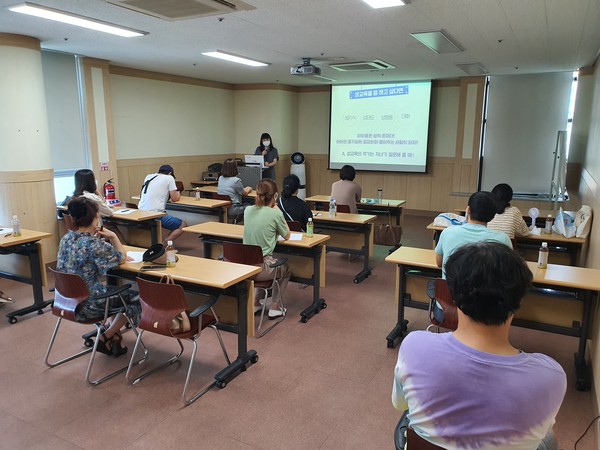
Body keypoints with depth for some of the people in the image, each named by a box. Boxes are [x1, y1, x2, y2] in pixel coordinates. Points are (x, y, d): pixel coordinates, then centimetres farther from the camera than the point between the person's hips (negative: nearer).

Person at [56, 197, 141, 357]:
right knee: (135, 299, 11)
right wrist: (113, 236, -4)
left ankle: (114, 336, 24)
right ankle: (105, 339, 11)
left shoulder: (66, 238, -1)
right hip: (87, 305, -8)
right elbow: (122, 258, -10)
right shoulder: (94, 244, -24)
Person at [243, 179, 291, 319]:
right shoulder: (275, 214, -13)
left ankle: (254, 304, 33)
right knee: (286, 270, 27)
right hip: (262, 268, -5)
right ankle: (275, 308, 25)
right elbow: (287, 236, 3)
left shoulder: (248, 210, 2)